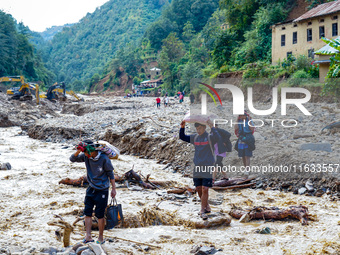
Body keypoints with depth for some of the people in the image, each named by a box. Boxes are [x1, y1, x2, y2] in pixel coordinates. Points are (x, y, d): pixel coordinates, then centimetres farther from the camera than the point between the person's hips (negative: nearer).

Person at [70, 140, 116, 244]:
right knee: (87, 212, -1)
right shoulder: (86, 157, -3)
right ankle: (88, 236, 2)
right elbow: (72, 159, 3)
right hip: (91, 189, 5)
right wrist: (78, 151, -16)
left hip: (102, 190, -5)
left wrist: (113, 189, -7)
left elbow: (110, 174, -8)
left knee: (100, 215, 1)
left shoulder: (104, 158, -16)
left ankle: (101, 238, 13)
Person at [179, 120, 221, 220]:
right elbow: (182, 137, 19)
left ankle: (203, 210, 0)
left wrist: (212, 127, -35)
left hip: (207, 167, -5)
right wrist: (182, 127, 3)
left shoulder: (209, 137, -7)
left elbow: (217, 137, -29)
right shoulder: (194, 138, 9)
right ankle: (207, 207, 27)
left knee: (205, 189, -8)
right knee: (198, 189, 9)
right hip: (197, 167, 6)